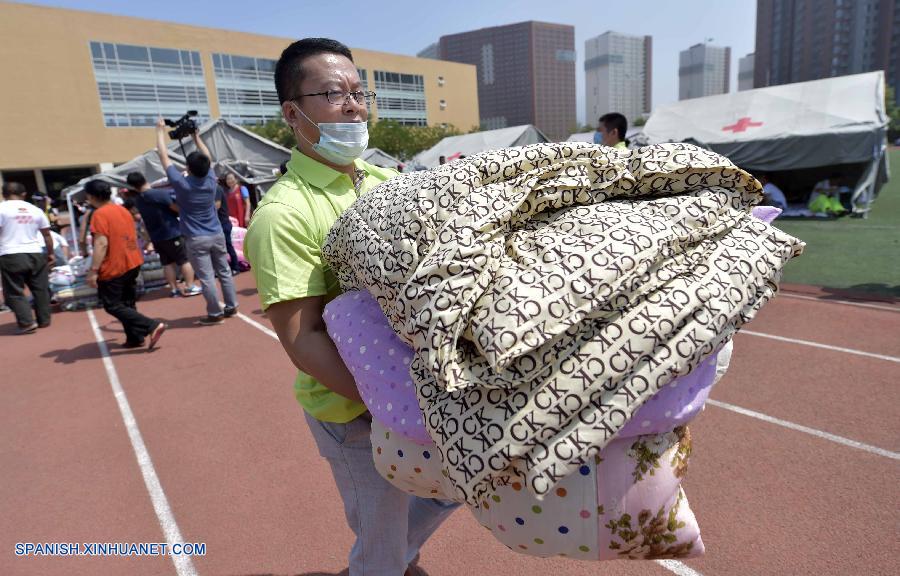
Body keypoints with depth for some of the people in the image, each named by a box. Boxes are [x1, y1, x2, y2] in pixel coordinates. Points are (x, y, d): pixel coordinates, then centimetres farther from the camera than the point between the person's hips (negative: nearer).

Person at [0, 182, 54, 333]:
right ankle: (44, 320, 17)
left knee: (14, 292, 4)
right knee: (40, 289, 12)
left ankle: (27, 322, -4)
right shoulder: (35, 210, 9)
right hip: (36, 254, 4)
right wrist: (50, 254, 22)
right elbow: (47, 234, 13)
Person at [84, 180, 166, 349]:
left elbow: (101, 243, -23)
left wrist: (93, 270, -21)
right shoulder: (123, 210, 12)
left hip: (113, 267, -9)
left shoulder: (99, 214, -15)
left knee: (112, 306, 0)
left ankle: (152, 326, -13)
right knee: (127, 303, 17)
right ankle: (135, 338, 18)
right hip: (133, 263, 9)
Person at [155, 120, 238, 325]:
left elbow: (164, 157, -3)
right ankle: (231, 306, 18)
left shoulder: (182, 184, -12)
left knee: (206, 277, -1)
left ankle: (215, 313, 3)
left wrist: (160, 130, 8)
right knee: (224, 271, 11)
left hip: (196, 239, -4)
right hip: (217, 235, 5)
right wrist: (196, 136, 24)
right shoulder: (211, 181, -2)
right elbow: (207, 157, 16)